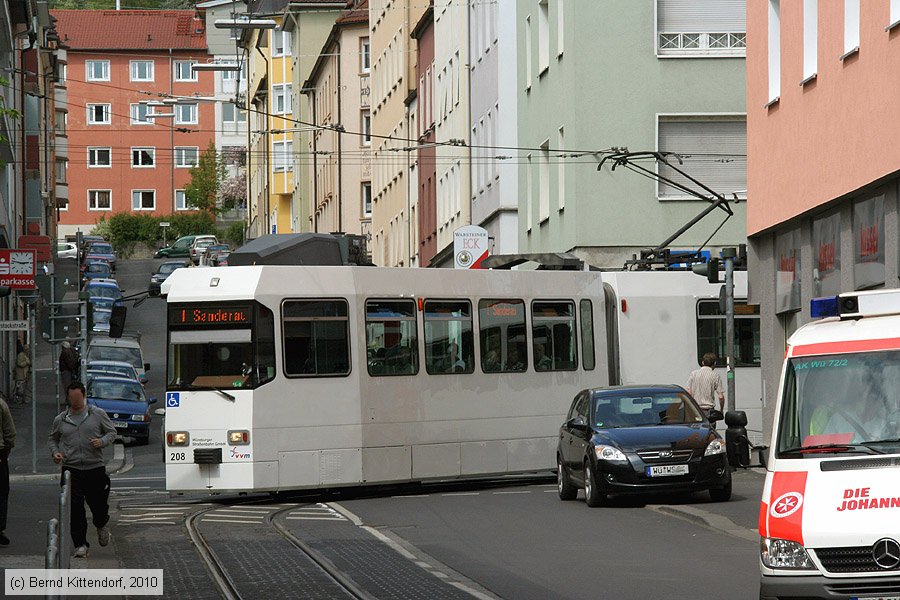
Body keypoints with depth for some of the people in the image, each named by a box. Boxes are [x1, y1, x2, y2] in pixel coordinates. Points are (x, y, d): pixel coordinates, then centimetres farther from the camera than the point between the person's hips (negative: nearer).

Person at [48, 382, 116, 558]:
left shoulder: (98, 414, 4)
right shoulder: (60, 420, 9)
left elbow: (112, 431, 9)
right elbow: (53, 438, 23)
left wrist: (102, 441, -11)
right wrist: (55, 452, 4)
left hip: (95, 466, -1)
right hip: (71, 469, 1)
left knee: (99, 504, 7)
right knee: (75, 509, -7)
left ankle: (102, 525, 43)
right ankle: (80, 545, -1)